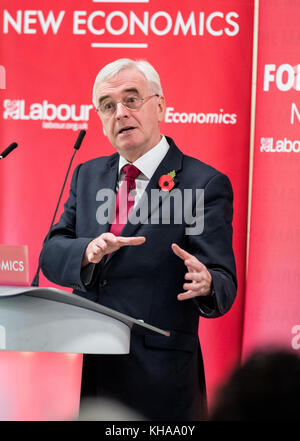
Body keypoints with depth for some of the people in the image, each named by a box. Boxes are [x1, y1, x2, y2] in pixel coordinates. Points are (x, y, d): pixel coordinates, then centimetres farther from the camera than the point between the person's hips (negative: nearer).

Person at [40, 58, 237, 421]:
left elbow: (223, 284, -11)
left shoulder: (205, 184, -6)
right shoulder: (86, 175, 12)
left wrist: (205, 284, -35)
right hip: (83, 372, 5)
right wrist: (89, 251, -18)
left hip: (157, 379, -4)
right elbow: (51, 255, 4)